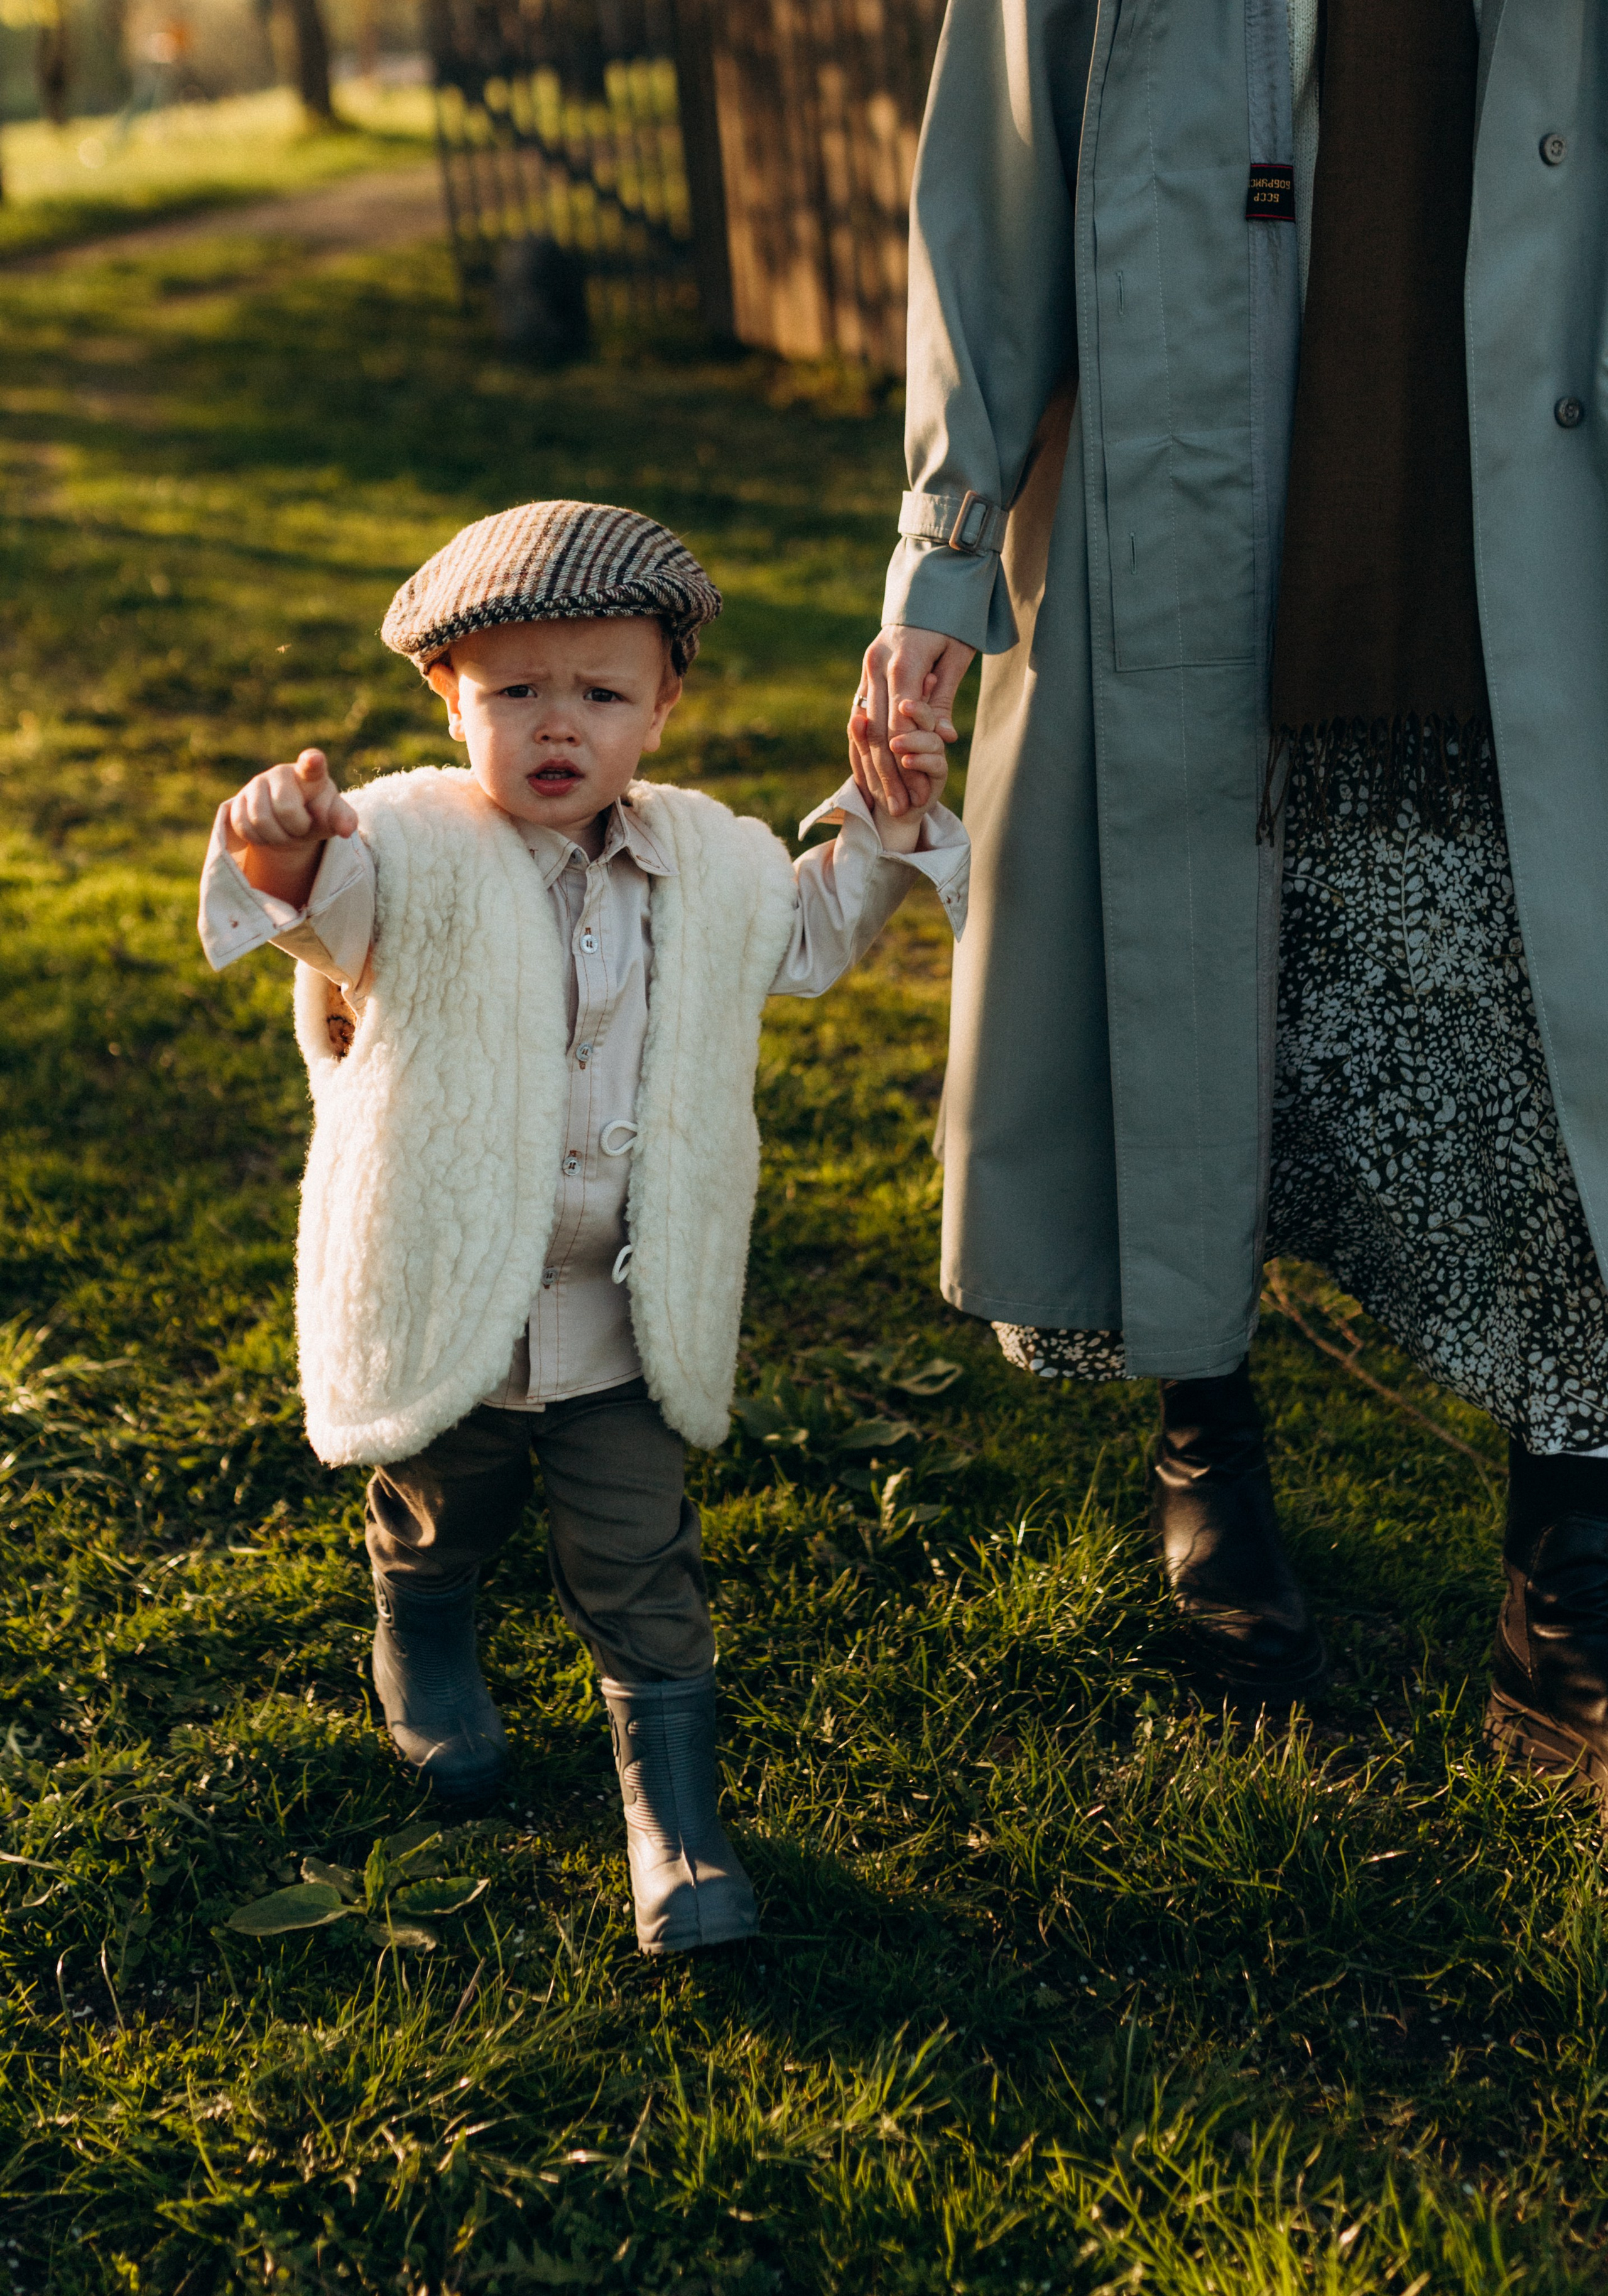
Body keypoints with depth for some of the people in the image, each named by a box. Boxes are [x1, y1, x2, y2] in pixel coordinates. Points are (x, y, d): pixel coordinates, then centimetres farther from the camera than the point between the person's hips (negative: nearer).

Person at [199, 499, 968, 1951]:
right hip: (442, 1309, -2)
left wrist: (889, 826, 7)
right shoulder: (411, 856, -18)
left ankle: (680, 1830, 22)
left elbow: (806, 937, 19)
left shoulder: (708, 862, -2)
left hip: (626, 1321, 2)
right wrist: (282, 853, -63)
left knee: (644, 1585, 6)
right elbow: (333, 896, -41)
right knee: (439, 1536, 24)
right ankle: (421, 1647, 57)